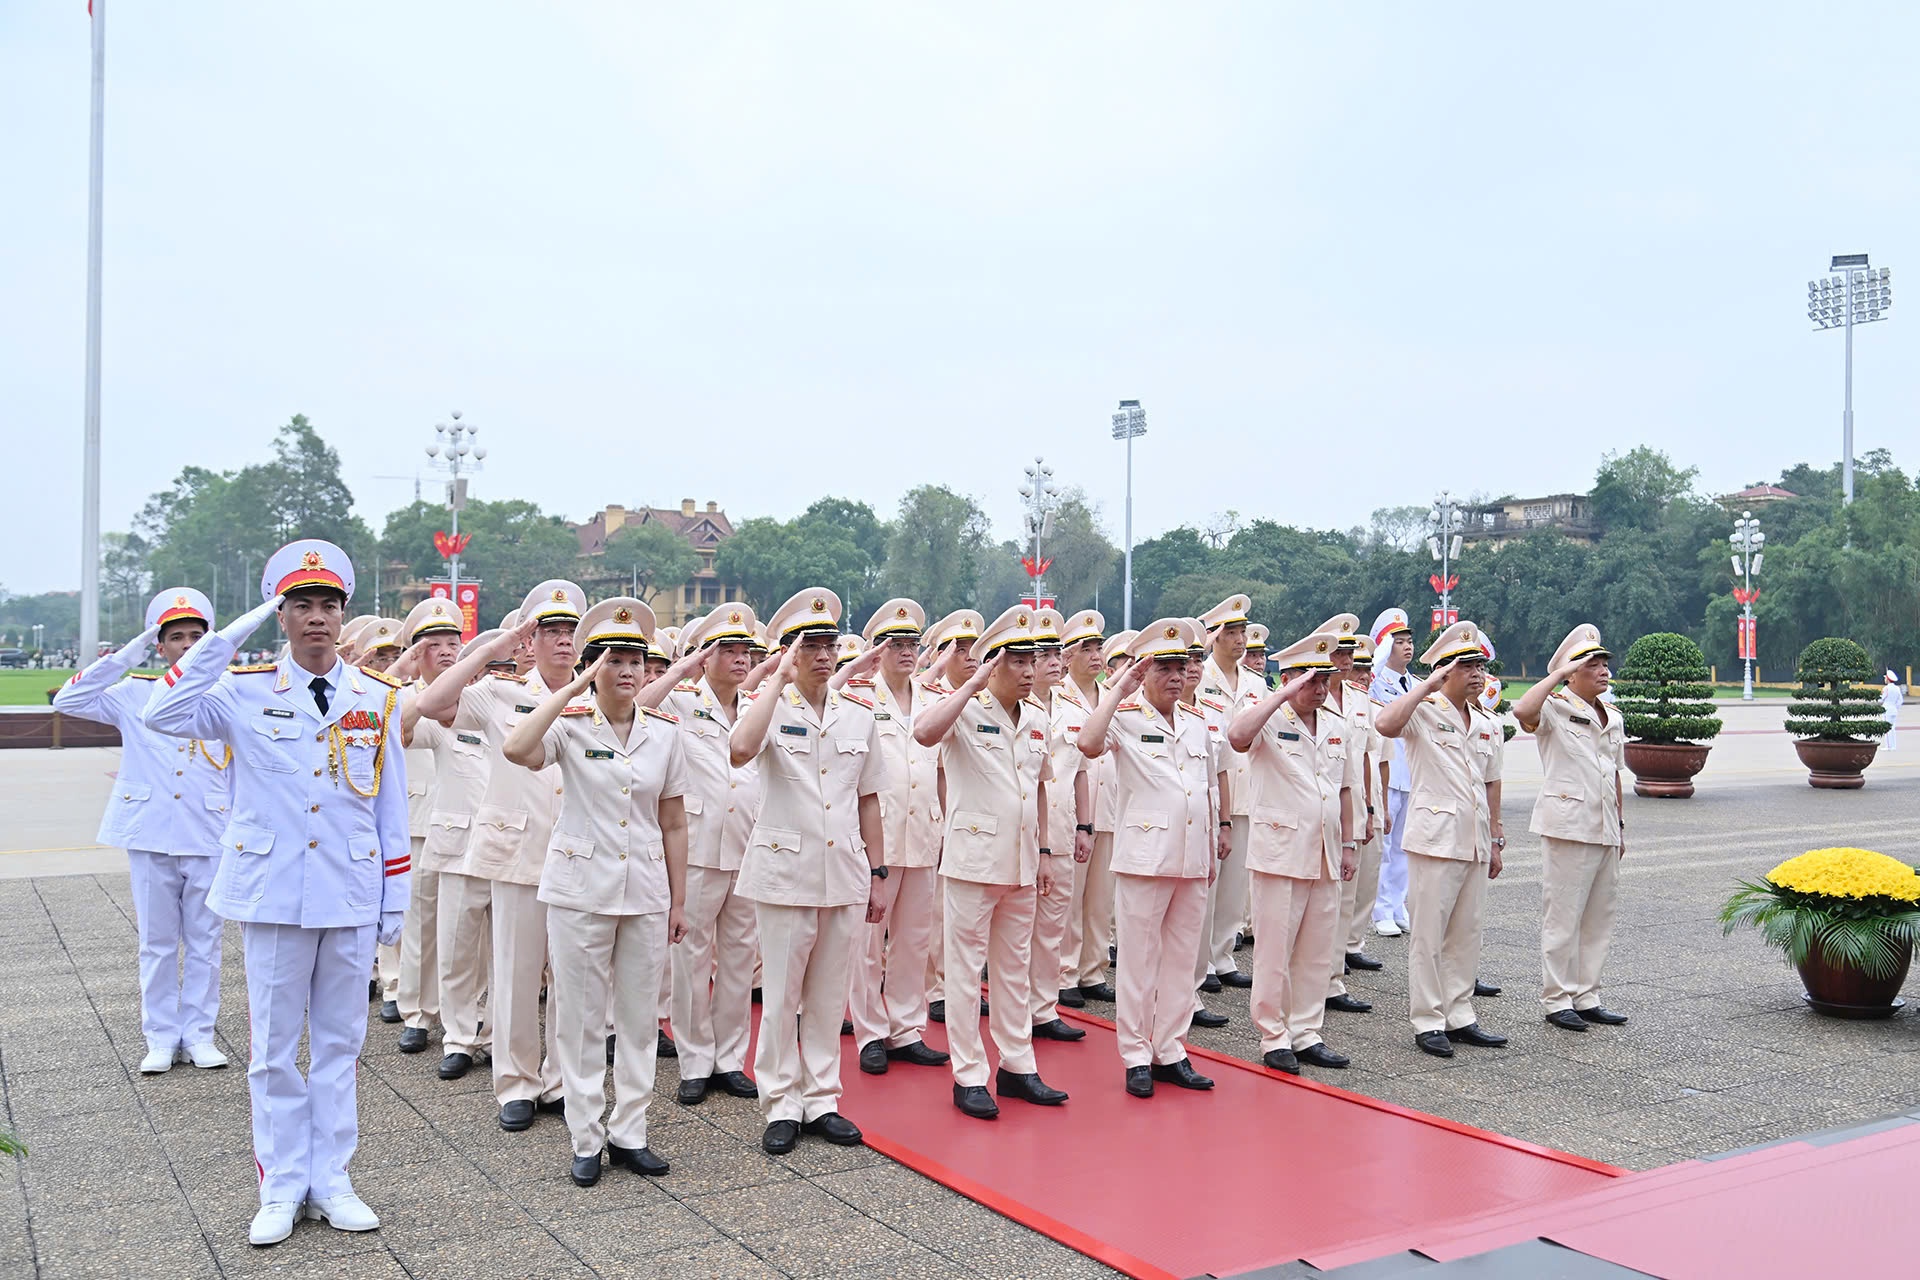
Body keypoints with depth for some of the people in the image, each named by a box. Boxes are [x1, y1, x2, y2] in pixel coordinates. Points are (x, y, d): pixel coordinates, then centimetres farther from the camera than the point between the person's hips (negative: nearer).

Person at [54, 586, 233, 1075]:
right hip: (150, 837, 0)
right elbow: (69, 701, -5)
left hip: (209, 841, 0)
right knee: (157, 943, 8)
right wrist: (126, 654, -8)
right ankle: (161, 1038, 17)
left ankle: (199, 1035, 16)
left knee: (204, 942, 6)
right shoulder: (135, 695, 5)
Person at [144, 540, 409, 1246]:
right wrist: (230, 634, -17)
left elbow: (391, 807, 7)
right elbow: (164, 715, -20)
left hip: (350, 896, 2)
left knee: (339, 1042, 10)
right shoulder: (247, 692, -1)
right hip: (272, 893, -1)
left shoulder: (377, 698, 4)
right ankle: (281, 1188, 19)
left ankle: (330, 1182, 21)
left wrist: (394, 899, 5)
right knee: (274, 1047, 7)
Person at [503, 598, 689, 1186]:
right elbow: (516, 749, -29)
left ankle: (629, 1132, 23)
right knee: (582, 1019, 6)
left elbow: (673, 822, 7)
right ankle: (587, 1140, 18)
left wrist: (679, 901, 7)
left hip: (647, 891, 3)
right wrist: (574, 686, -22)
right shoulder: (570, 725, -6)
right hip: (580, 889, -3)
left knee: (641, 1017, 10)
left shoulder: (666, 732, 3)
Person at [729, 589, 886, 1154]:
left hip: (844, 874, 4)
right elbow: (739, 751, -28)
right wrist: (780, 680, -20)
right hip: (785, 873, -3)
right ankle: (782, 1104, 16)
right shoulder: (772, 710, -4)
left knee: (829, 993, 11)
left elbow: (869, 801, 13)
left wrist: (877, 874, 11)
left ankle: (822, 1100, 22)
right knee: (781, 995, 3)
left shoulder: (859, 718, 9)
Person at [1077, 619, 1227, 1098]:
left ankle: (1170, 1052, 21)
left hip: (1193, 861, 6)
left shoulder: (1197, 722, 14)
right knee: (1139, 960, 2)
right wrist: (1118, 690, -18)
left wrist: (1214, 845, 17)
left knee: (1181, 959, 11)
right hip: (1144, 856, -5)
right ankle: (1136, 1056, 12)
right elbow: (1089, 744, -25)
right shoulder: (1126, 716, -4)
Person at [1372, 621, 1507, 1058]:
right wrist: (1426, 685, -22)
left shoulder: (1486, 723, 14)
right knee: (1429, 934, -1)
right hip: (1435, 838, -7)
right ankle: (1427, 1021, 8)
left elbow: (1491, 784, 20)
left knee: (1466, 933, 12)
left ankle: (1459, 1017, 21)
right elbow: (1385, 724, -29)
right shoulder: (1423, 712, -7)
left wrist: (1496, 839, 17)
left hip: (1475, 842, 7)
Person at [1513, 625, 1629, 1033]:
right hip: (1568, 828, -8)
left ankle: (1586, 996, 21)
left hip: (1604, 831, 8)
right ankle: (1557, 999, 6)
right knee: (1562, 916, -3)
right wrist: (1559, 672, -22)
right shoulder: (1556, 708, -7)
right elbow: (1523, 710, -31)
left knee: (1600, 916, 12)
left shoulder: (1612, 717, 16)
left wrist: (1619, 825, 22)